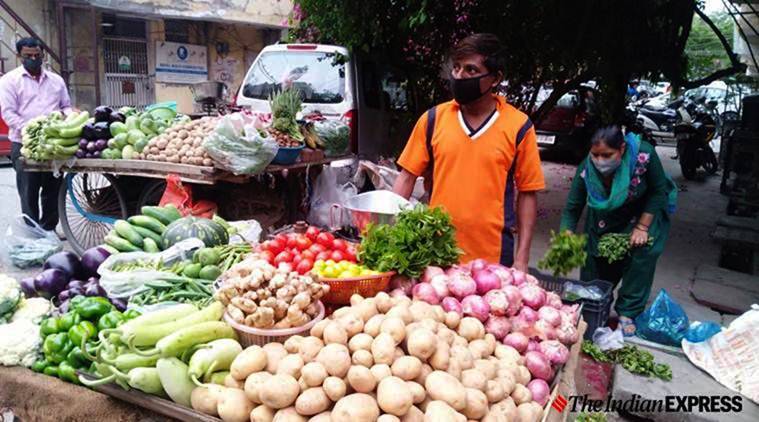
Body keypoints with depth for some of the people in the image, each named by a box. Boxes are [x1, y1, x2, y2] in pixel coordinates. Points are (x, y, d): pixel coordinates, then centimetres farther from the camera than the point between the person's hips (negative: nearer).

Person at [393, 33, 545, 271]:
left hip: (493, 256, -1)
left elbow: (527, 194, 0)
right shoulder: (433, 119, 1)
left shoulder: (518, 126, -4)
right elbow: (407, 176, 5)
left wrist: (522, 258, -3)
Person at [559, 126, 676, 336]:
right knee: (595, 257, 1)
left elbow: (658, 191, -19)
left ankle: (628, 314, -1)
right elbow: (572, 208, -22)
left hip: (645, 211, -1)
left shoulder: (644, 155, -34)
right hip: (605, 218, 2)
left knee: (642, 253, -15)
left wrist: (642, 227, -22)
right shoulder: (586, 169, -29)